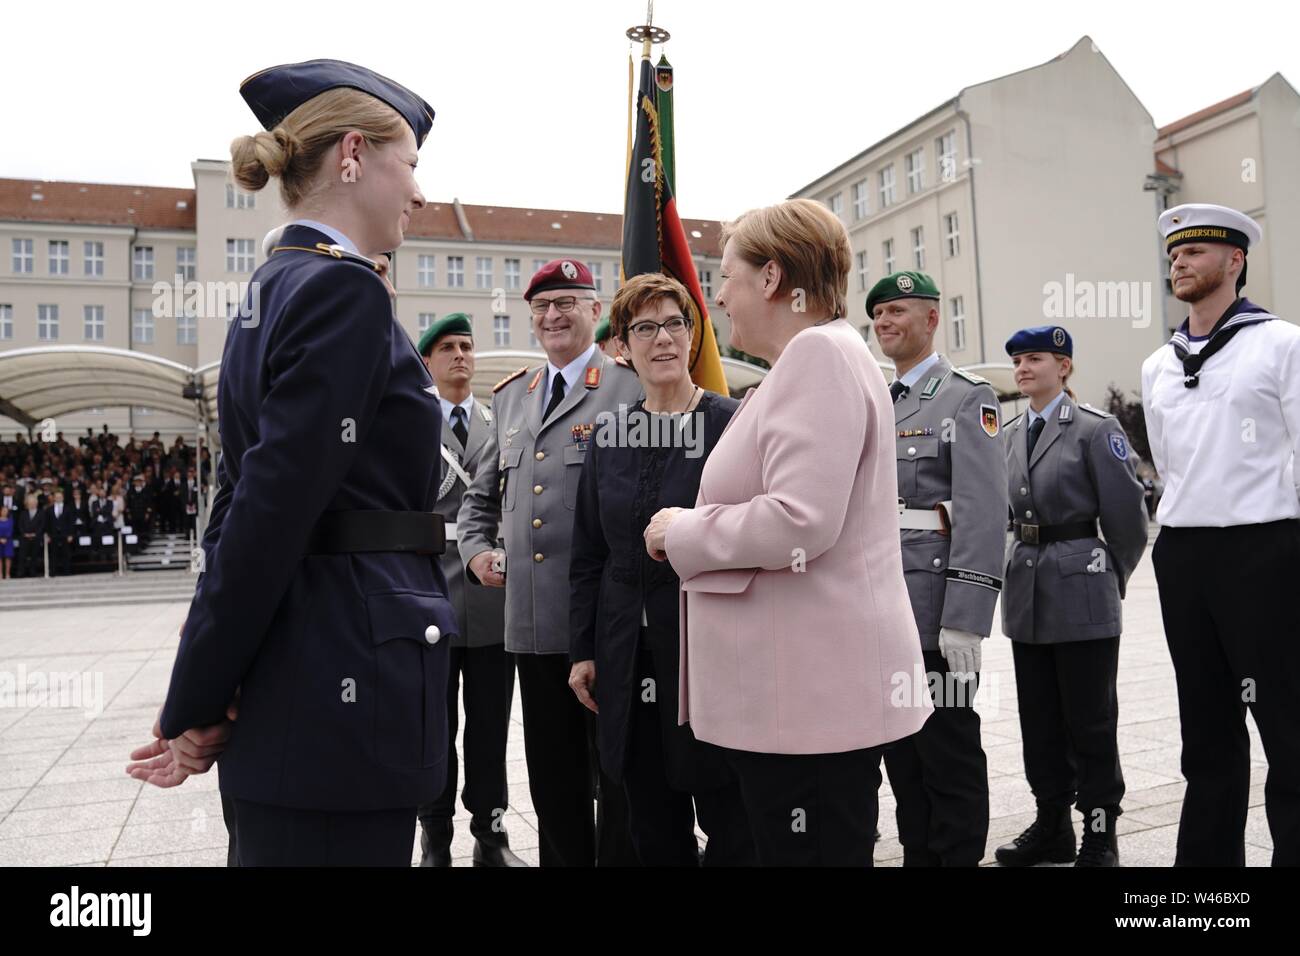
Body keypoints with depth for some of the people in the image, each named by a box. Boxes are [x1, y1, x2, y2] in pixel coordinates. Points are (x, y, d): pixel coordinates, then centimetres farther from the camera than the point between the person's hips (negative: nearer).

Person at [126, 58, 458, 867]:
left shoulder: (276, 289, 13)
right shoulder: (343, 289, -15)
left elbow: (246, 499, 11)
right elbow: (273, 508, -19)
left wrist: (200, 700, 12)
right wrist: (196, 705, -9)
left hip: (288, 684, 10)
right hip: (349, 686, -9)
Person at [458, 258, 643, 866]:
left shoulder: (632, 388, -5)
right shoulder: (511, 395, 15)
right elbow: (481, 493, 24)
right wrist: (475, 549, 9)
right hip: (532, 623, 6)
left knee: (617, 779, 8)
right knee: (552, 784, 17)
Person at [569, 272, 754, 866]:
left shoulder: (735, 424, -6)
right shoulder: (610, 435, 8)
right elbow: (588, 555, 11)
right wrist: (582, 651, 9)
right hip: (628, 658, 4)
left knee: (731, 823, 7)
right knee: (653, 828, 14)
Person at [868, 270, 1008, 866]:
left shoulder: (968, 398, -5)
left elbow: (982, 514, -15)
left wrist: (964, 620, -21)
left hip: (934, 613, -7)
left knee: (950, 751, 3)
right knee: (900, 750, 15)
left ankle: (961, 856, 18)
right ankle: (917, 855, 29)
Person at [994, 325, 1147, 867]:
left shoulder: (1096, 430, -7)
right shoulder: (1010, 435, 12)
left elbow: (1126, 516, -7)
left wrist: (1110, 577, 2)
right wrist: (1029, 563, 15)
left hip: (1082, 596, -6)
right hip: (1026, 593, 6)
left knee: (1090, 716, 3)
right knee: (1039, 716, 12)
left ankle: (1100, 832, 16)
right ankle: (1052, 823, 25)